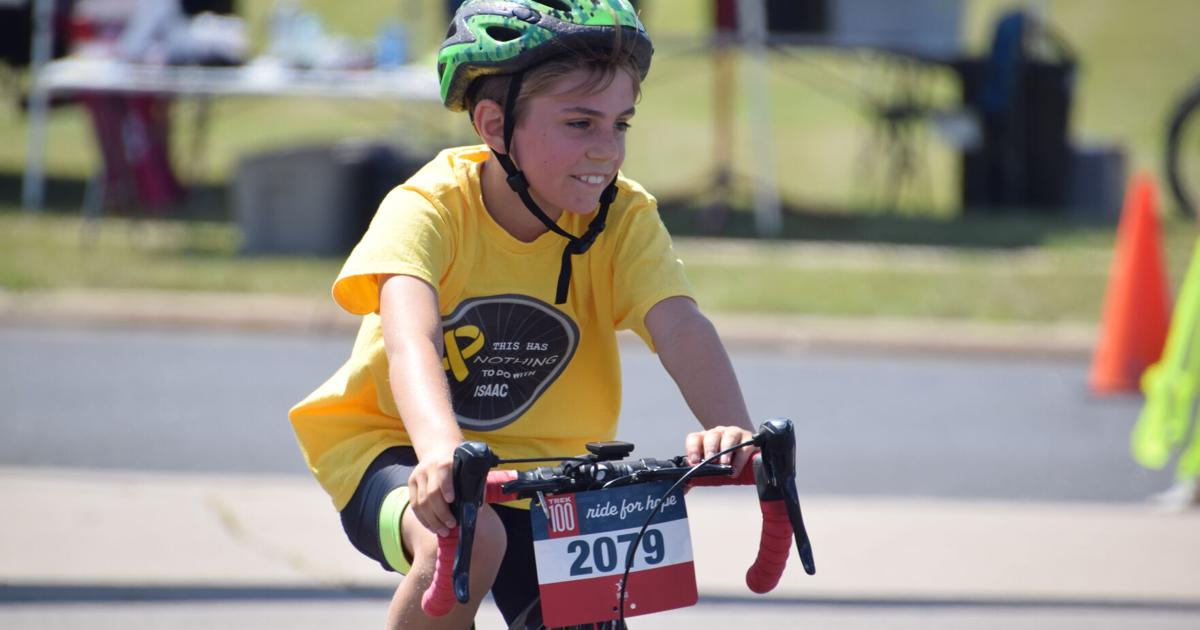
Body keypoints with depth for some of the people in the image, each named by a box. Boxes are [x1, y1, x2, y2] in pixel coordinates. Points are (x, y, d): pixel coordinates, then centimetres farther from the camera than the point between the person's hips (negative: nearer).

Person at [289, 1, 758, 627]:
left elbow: (680, 327, -29)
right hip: (395, 447, -4)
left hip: (532, 460, 4)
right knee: (467, 540, -34)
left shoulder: (623, 218, -13)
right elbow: (410, 337, -40)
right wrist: (440, 448, -61)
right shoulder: (428, 207, -23)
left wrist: (728, 428, -51)